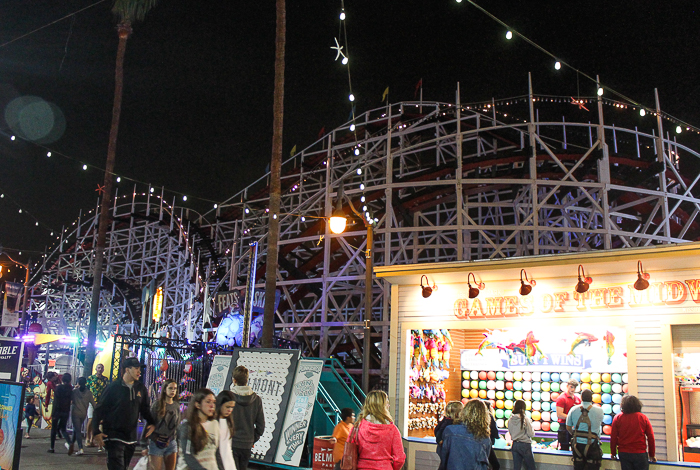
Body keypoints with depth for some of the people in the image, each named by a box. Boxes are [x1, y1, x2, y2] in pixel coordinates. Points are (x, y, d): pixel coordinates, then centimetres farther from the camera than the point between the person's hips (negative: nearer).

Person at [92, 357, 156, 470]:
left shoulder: (141, 388, 6)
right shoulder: (113, 387, -8)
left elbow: (145, 409, 17)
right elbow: (99, 410, -5)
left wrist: (151, 423, 1)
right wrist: (96, 433, -12)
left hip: (131, 438, 5)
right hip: (114, 437, -5)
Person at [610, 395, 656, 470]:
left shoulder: (618, 417, -2)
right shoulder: (644, 418, -2)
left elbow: (613, 438, -1)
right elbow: (651, 438, 0)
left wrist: (613, 453, 12)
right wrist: (652, 455, 11)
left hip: (623, 453, 1)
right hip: (640, 454, -1)